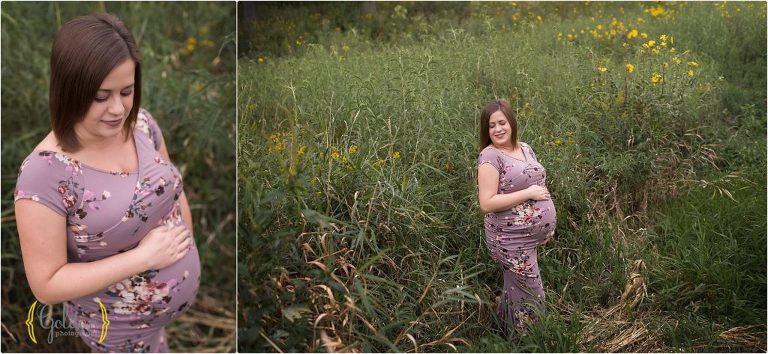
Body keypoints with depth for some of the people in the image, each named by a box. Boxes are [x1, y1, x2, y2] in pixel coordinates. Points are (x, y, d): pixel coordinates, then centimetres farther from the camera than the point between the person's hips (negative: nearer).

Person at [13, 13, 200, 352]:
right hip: (121, 327, -4)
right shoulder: (44, 173, -26)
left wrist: (187, 247, -3)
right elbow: (46, 284, -21)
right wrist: (143, 257, -25)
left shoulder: (141, 123, -11)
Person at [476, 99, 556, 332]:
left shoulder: (525, 148, 7)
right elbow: (487, 203, -23)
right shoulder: (490, 156, -17)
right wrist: (528, 193, -21)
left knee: (516, 292, 21)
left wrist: (547, 225, 15)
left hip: (533, 236, 7)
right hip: (512, 240, -7)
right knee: (529, 297, 5)